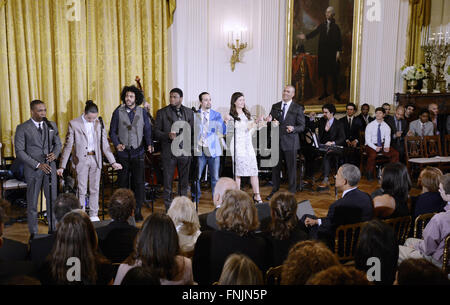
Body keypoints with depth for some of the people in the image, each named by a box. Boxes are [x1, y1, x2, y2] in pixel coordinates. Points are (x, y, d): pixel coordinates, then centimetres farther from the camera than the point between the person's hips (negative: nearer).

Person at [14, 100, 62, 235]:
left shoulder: (52, 125, 7)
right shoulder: (22, 128, -5)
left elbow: (58, 143, 15)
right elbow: (19, 151, -8)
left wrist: (55, 154, -9)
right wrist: (37, 165, -16)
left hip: (50, 168, 3)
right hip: (33, 169, -3)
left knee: (52, 199, 8)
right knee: (32, 202, 6)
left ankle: (53, 229, 20)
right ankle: (33, 233, 16)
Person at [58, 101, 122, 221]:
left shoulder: (99, 123, 4)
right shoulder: (74, 124, -4)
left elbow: (105, 144, 8)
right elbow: (68, 146, -4)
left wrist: (113, 162, 4)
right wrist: (62, 166, -7)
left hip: (96, 159, 3)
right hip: (81, 160, -3)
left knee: (95, 189, 9)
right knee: (81, 190, 2)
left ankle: (94, 216, 21)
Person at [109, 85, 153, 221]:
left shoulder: (142, 112, 5)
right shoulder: (118, 112, 3)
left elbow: (147, 130, 7)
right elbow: (112, 131, 6)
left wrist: (149, 144, -8)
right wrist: (117, 144, -11)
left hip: (138, 152, 0)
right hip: (123, 153, 0)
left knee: (138, 182, -3)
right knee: (123, 182, 6)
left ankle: (138, 211, 8)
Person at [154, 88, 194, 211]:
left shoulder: (189, 112, 10)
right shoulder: (162, 112, 2)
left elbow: (193, 130, 12)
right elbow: (156, 131, -1)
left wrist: (192, 146, 2)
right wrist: (168, 135, -18)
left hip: (185, 151, 2)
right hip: (169, 152, -2)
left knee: (184, 181, 11)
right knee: (168, 181, 2)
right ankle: (169, 209, 12)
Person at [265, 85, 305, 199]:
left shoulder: (298, 108, 0)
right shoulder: (275, 106, 11)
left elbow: (302, 126, -2)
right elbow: (270, 121, 15)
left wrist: (293, 128, -23)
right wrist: (270, 121, -9)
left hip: (290, 142, -3)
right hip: (276, 141, 3)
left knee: (291, 167, 3)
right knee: (275, 166, 10)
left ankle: (292, 192, 16)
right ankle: (274, 190, 23)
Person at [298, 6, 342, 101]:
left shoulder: (336, 27, 2)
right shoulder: (322, 25, 10)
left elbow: (339, 40, -1)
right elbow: (314, 33, 2)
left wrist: (338, 51, -9)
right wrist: (306, 36, -14)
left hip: (332, 53, -3)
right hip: (323, 53, 3)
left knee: (334, 74, -1)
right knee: (324, 73, 8)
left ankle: (335, 93, 6)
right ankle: (325, 92, 18)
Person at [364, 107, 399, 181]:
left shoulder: (386, 126, 4)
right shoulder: (370, 126, -6)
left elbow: (387, 138, 4)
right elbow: (368, 140, -9)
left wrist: (387, 147, -18)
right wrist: (375, 148, -24)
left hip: (382, 145, 4)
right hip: (371, 145, -4)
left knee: (395, 153, -17)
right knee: (372, 155, -35)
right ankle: (369, 175, -16)